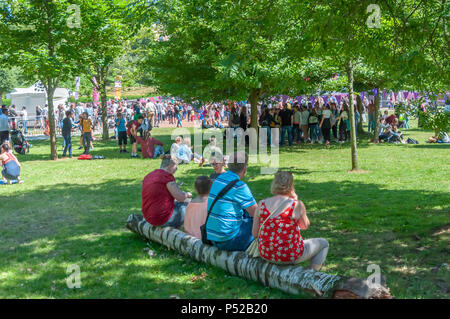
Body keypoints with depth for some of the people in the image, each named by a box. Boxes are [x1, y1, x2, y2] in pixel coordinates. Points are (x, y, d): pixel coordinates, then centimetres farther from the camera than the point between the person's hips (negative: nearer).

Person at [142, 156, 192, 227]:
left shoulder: (148, 176, 9)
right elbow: (181, 197, -17)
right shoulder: (167, 176, -16)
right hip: (164, 219, -9)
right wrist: (187, 194, 6)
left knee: (176, 203, 30)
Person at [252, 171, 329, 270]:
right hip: (290, 256, -5)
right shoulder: (297, 205, -14)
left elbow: (255, 234, -2)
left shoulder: (262, 204, -5)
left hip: (266, 254, 5)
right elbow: (305, 226, 4)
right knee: (324, 243, 21)